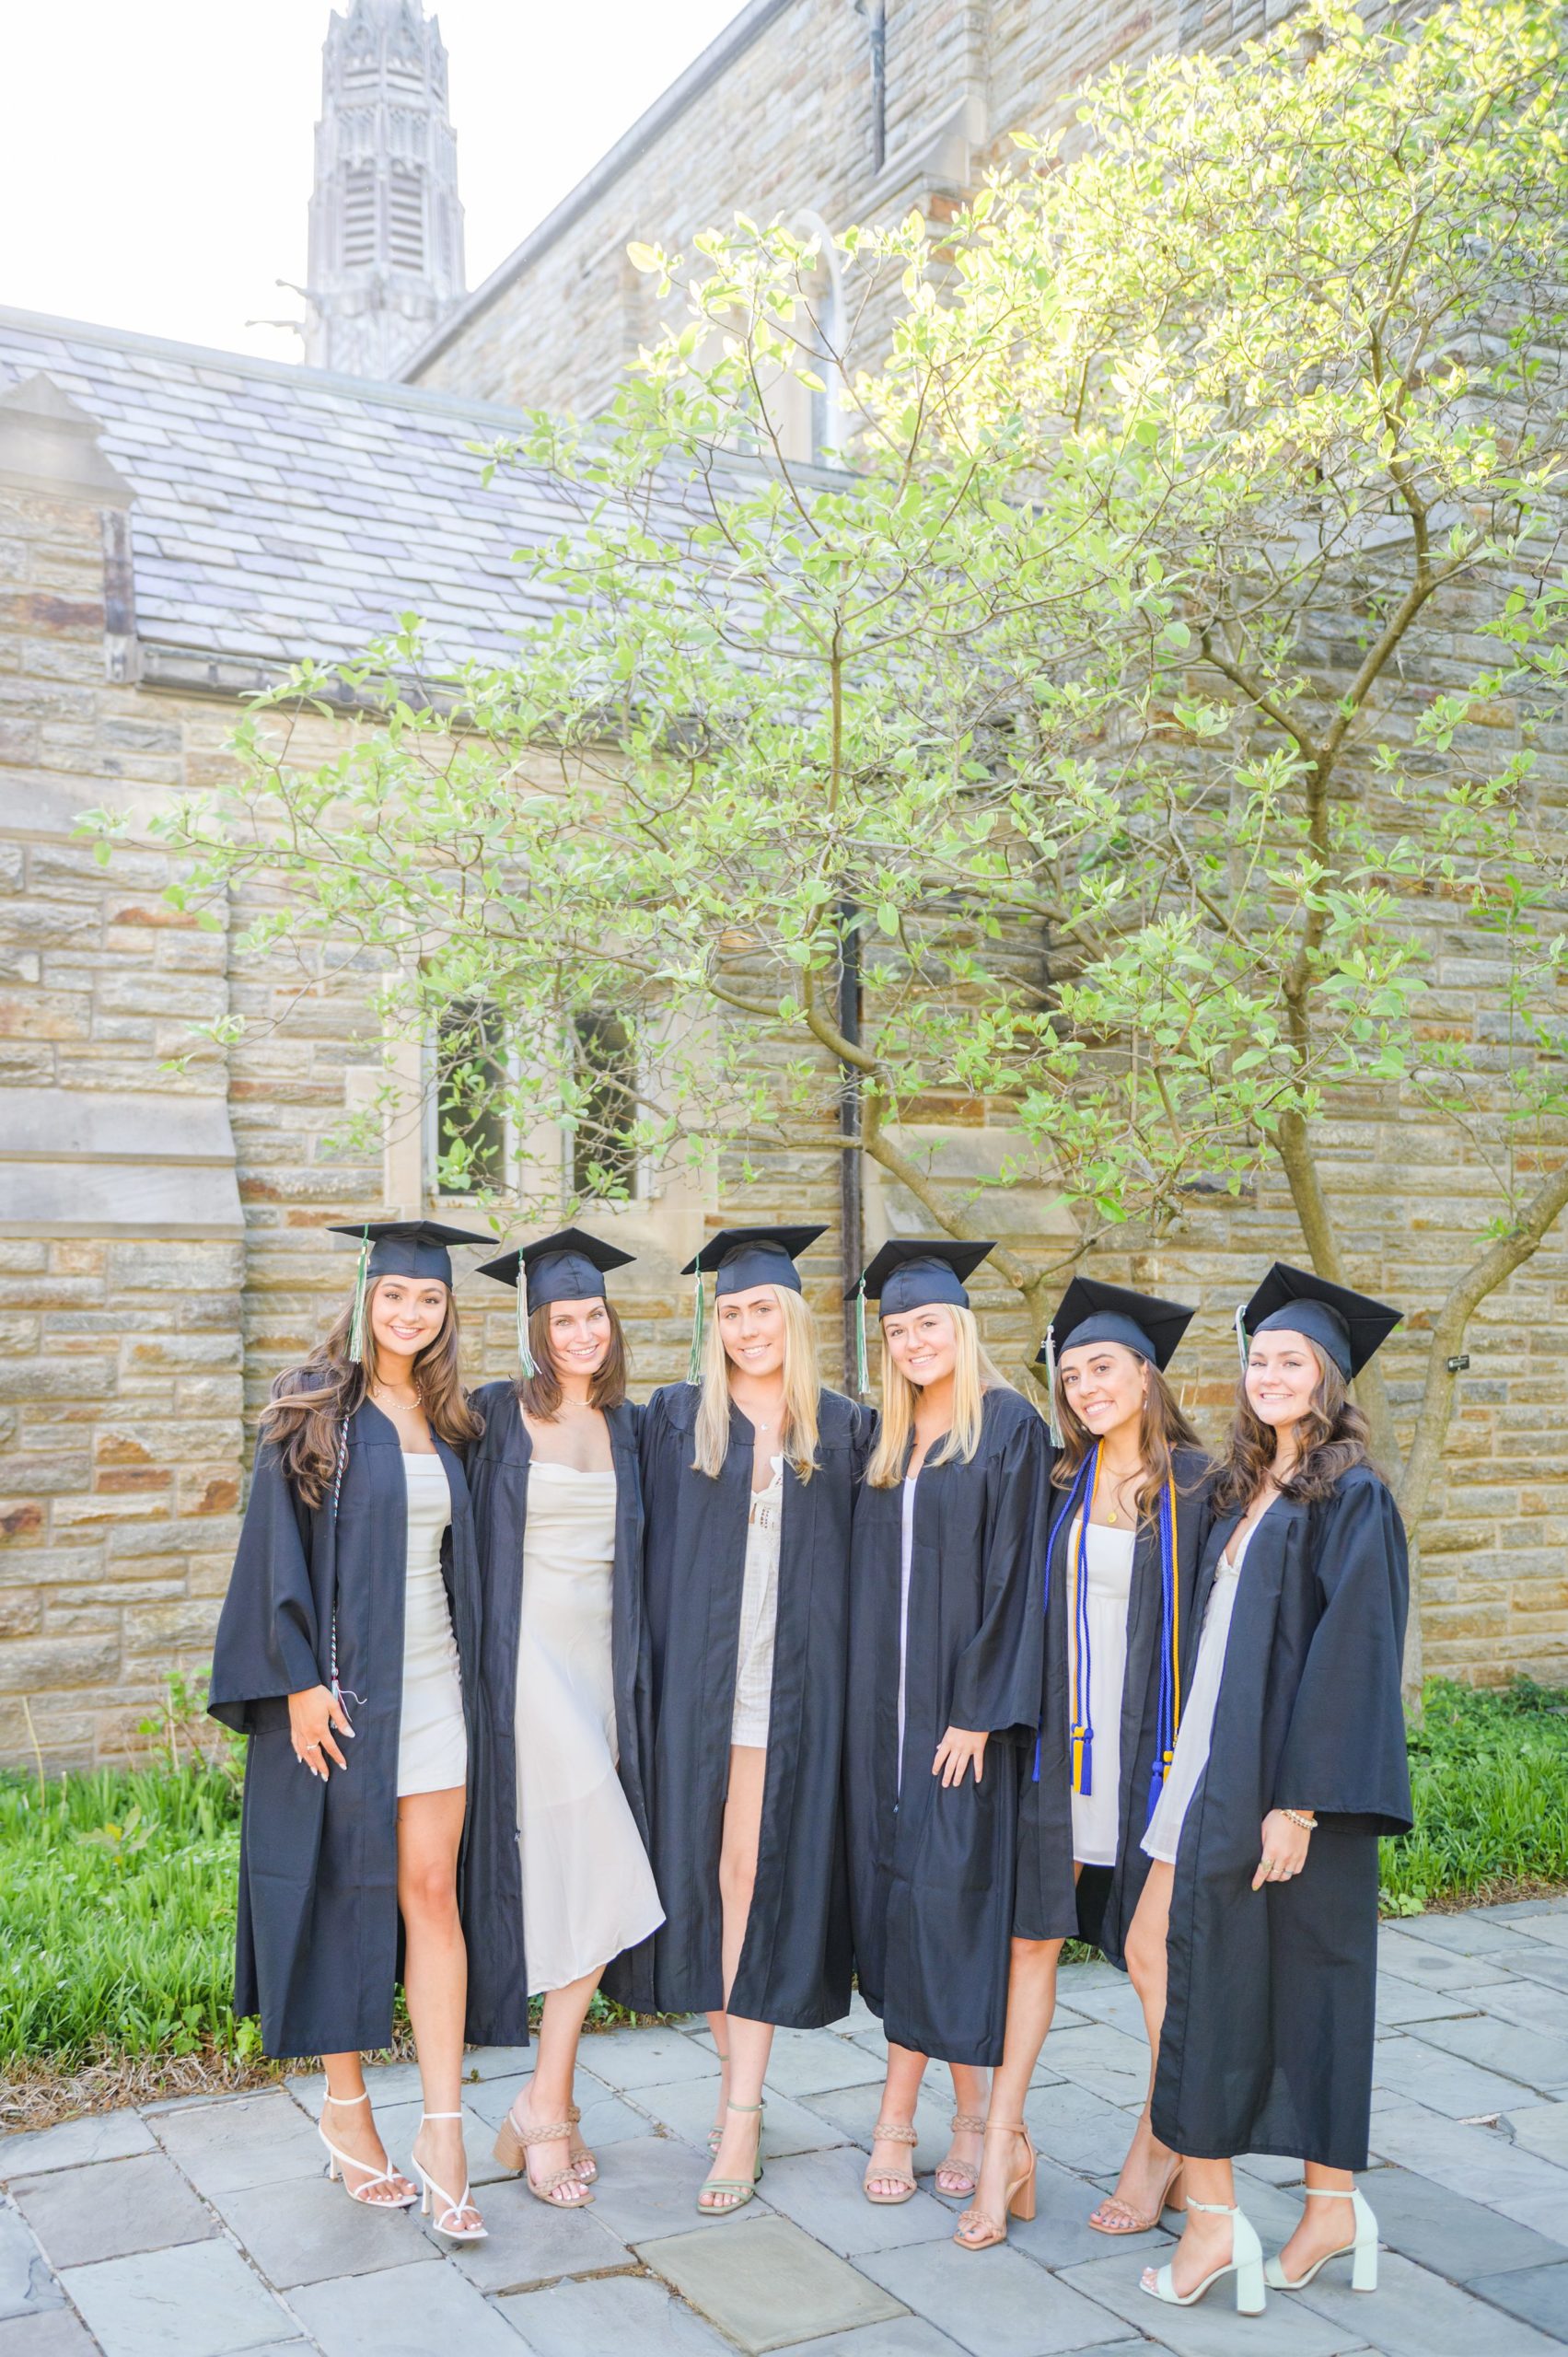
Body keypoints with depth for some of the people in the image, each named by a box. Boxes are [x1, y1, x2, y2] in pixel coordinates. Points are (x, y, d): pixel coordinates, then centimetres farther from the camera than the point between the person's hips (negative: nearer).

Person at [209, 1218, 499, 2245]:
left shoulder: (446, 1425, 10)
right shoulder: (318, 1410, -4)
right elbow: (278, 1546, -8)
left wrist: (470, 1671, 11)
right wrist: (300, 1680, -14)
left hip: (432, 1684, 4)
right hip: (339, 1684, -3)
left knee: (431, 1891, 1)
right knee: (346, 1891, 6)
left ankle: (443, 2128, 5)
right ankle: (346, 2108, 22)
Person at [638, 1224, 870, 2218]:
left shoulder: (843, 1428, 7)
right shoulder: (677, 1419, 6)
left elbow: (865, 1563, 9)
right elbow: (655, 1551, 6)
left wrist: (849, 1677, 1)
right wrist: (661, 1670, -1)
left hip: (795, 1680, -1)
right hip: (701, 1678, 1)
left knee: (761, 1871, -2)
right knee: (706, 1868, 5)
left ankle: (742, 2113, 3)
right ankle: (742, 2084, 20)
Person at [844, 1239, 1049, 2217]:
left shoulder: (1010, 1427, -6)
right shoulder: (886, 1440, 12)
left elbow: (1014, 1574, -11)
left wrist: (979, 1709, -16)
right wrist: (867, 1702, 7)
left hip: (963, 1699, -6)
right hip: (885, 1698, 6)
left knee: (950, 1888, -3)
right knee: (897, 1888, 7)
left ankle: (901, 2109, 7)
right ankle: (966, 2108, 17)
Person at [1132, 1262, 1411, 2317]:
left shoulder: (1352, 1500, -10)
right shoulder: (1246, 1497, 13)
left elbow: (1351, 1654, -16)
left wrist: (1299, 1800, -20)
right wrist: (1191, 1811, 14)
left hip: (1297, 1787, -7)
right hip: (1222, 1777, 7)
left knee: (1308, 1982, 2)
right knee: (1213, 1980, 8)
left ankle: (1334, 2201, 16)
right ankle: (1211, 2210, 17)